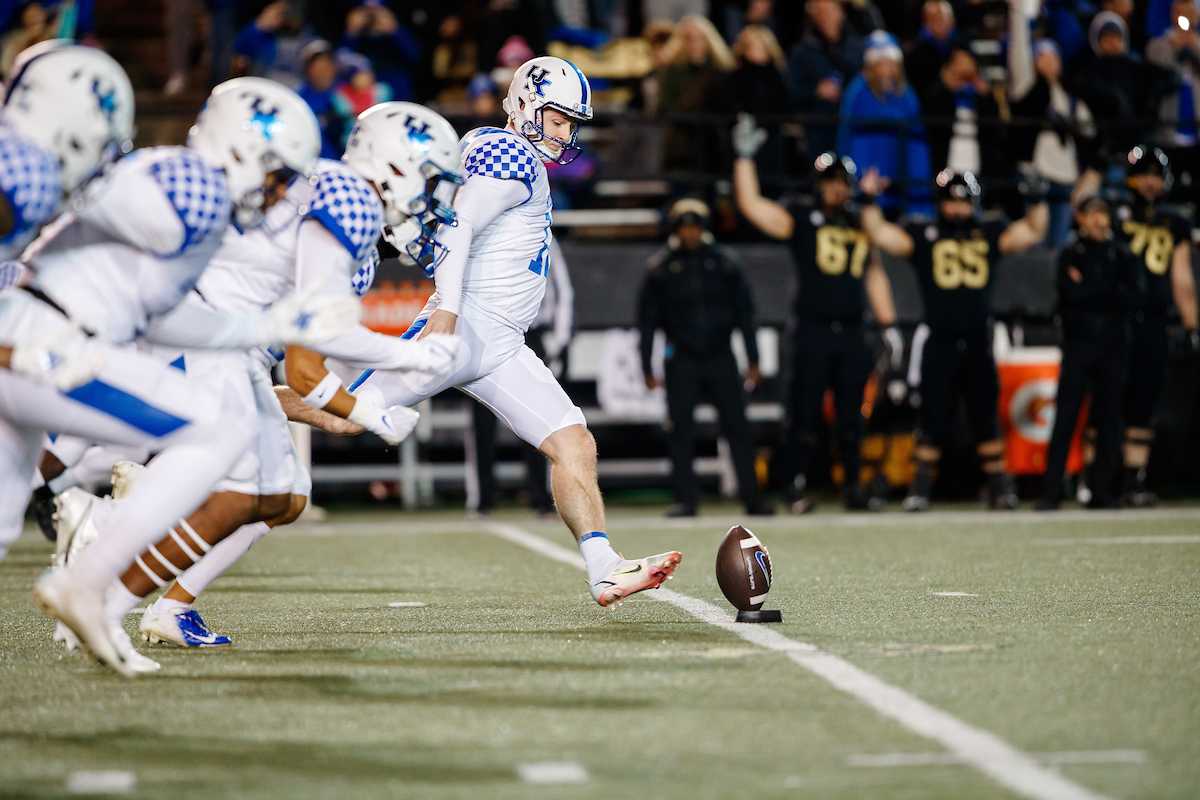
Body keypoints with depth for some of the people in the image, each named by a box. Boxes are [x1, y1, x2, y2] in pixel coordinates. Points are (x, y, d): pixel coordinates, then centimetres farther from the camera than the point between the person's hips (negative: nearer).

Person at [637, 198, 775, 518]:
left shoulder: (724, 263, 6)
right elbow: (647, 320, 5)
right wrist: (647, 368, 1)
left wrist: (753, 360, 6)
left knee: (738, 428, -2)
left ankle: (752, 499, 2)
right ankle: (686, 499, 3)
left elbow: (744, 312, 10)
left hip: (720, 357, 1)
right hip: (681, 360, -1)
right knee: (681, 432, -3)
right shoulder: (661, 267, 3)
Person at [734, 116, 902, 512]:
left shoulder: (861, 225, 18)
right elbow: (751, 205, -8)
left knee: (851, 416, 6)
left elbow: (874, 275, 23)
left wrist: (888, 324, 19)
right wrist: (744, 157, -13)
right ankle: (796, 486, 2)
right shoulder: (802, 219, 3)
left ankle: (853, 487, 14)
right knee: (804, 413, -6)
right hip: (813, 330, -4)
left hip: (852, 333, 4)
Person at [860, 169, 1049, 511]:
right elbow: (880, 233, -1)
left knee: (985, 417, 7)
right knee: (933, 417, -2)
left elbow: (1033, 231, 10)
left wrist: (1036, 202, -5)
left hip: (978, 344, 2)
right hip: (940, 343, -2)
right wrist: (870, 201, -12)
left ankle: (998, 484, 15)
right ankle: (920, 486, 6)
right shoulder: (924, 235, 4)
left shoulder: (989, 234, 10)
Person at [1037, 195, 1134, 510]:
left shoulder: (1119, 253, 14)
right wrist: (1111, 294, -2)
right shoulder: (1070, 255, 9)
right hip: (1078, 343, -2)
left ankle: (1101, 492, 3)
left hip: (1113, 345, 2)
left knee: (1108, 419, -1)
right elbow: (1072, 293, -7)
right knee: (1065, 418, -7)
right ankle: (1051, 492, -8)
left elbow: (1132, 285, -1)